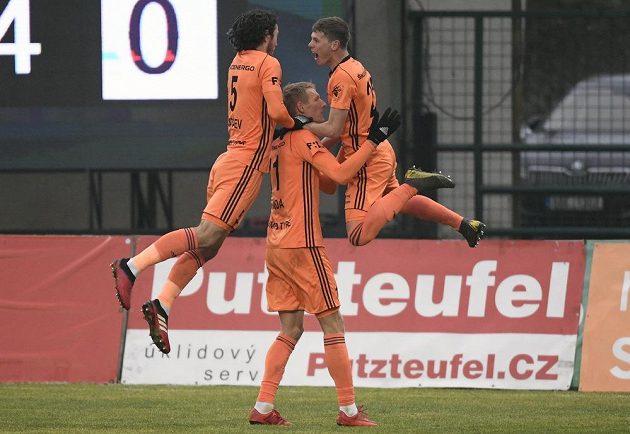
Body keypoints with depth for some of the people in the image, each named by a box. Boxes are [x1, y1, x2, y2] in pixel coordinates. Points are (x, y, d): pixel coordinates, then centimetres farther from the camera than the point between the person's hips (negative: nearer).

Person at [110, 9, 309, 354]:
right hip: (247, 161, -9)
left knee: (207, 244, 7)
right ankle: (132, 267, -25)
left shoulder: (237, 63, 19)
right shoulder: (268, 64, -5)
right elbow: (276, 111, -17)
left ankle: (162, 307, -1)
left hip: (229, 159, 9)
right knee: (206, 236, -16)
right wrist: (297, 125, 1)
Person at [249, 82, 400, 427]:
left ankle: (262, 408, 3)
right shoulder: (304, 139, -10)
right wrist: (374, 139, -17)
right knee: (333, 326, -2)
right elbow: (340, 173, -22)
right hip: (302, 244, -8)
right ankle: (348, 410, -2)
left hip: (277, 243, 9)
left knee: (290, 329, 10)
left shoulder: (280, 142, 16)